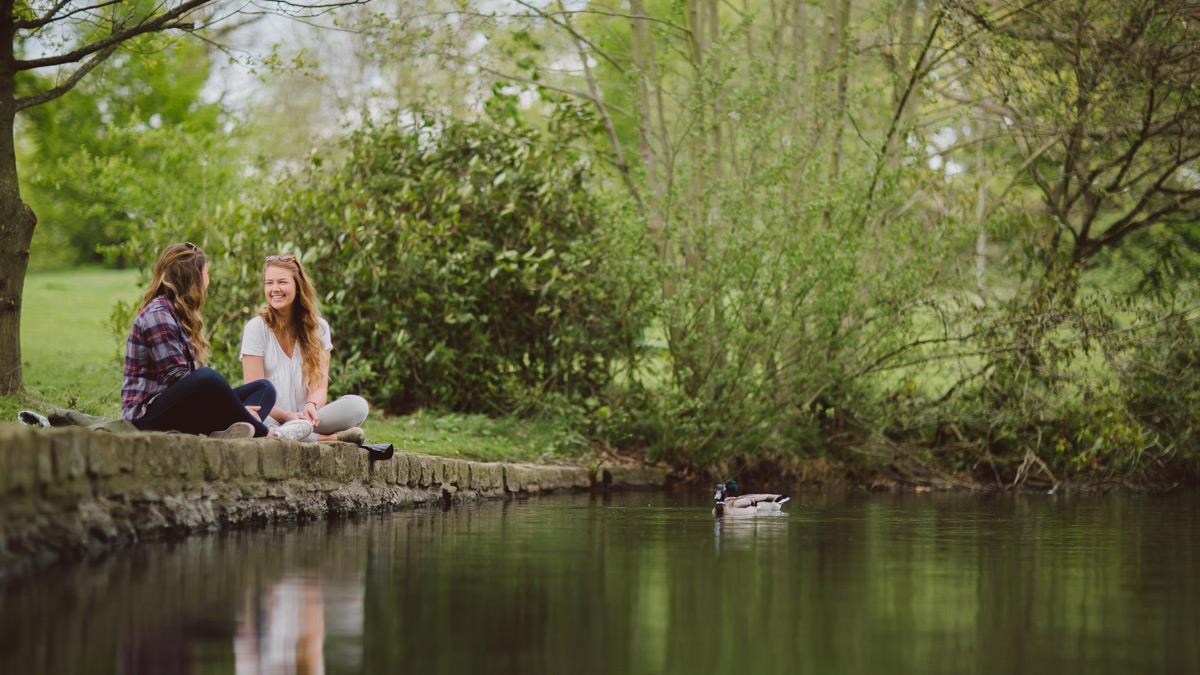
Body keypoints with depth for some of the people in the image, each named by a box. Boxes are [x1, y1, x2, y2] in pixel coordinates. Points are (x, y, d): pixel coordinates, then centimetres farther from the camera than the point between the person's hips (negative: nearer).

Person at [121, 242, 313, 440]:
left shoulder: (179, 313, 22)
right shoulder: (157, 314, -9)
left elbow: (188, 375, 13)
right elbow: (176, 378, -18)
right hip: (148, 414, -10)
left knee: (263, 388, -1)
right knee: (208, 378, -37)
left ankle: (226, 431, -36)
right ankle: (264, 435, -20)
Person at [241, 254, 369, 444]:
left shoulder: (318, 327, 10)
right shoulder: (256, 328, 2)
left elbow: (320, 385, 2)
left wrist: (312, 406, -23)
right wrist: (287, 416, -23)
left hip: (304, 418, 2)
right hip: (271, 419, -2)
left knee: (357, 405, -24)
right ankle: (326, 439, -33)